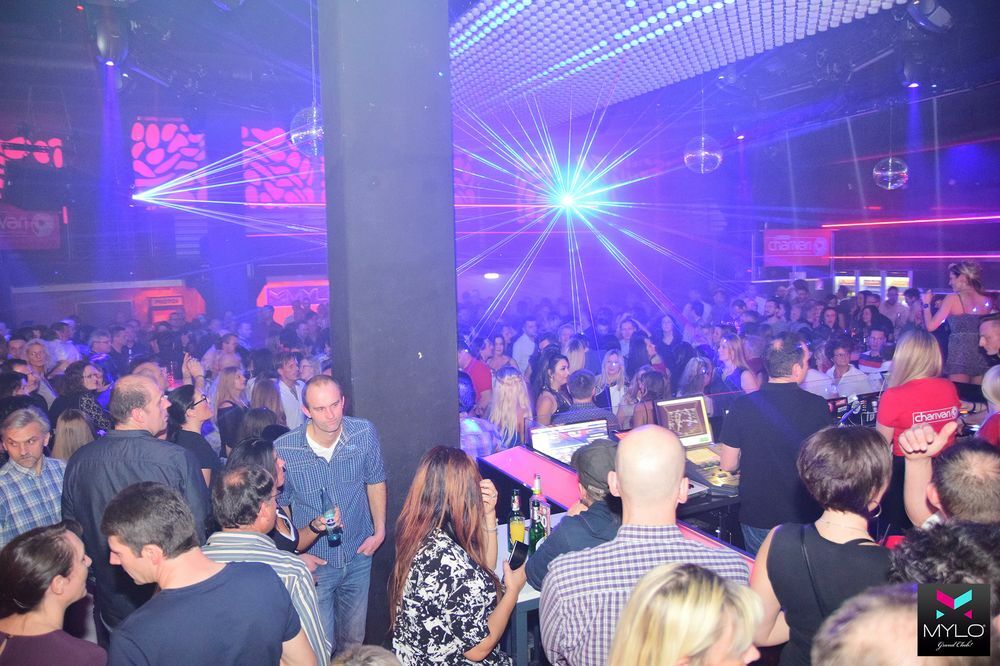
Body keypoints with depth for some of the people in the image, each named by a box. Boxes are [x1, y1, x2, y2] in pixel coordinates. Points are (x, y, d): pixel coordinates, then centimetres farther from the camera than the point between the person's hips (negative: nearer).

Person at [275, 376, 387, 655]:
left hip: (358, 556, 2)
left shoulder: (365, 434, -14)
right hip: (313, 560, -2)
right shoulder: (283, 450, -19)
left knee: (354, 637, 20)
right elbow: (279, 506, -4)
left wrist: (380, 530, 0)